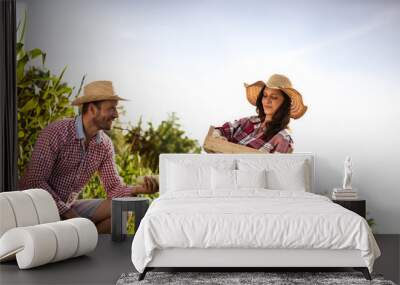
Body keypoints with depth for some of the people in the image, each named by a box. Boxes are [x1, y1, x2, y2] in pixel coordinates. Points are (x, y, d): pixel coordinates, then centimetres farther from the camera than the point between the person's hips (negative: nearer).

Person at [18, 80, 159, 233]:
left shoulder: (105, 144, 1)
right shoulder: (56, 132, -19)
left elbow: (114, 187, 1)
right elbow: (36, 181, -21)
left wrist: (138, 189, -21)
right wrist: (69, 213, -25)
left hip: (69, 205, 7)